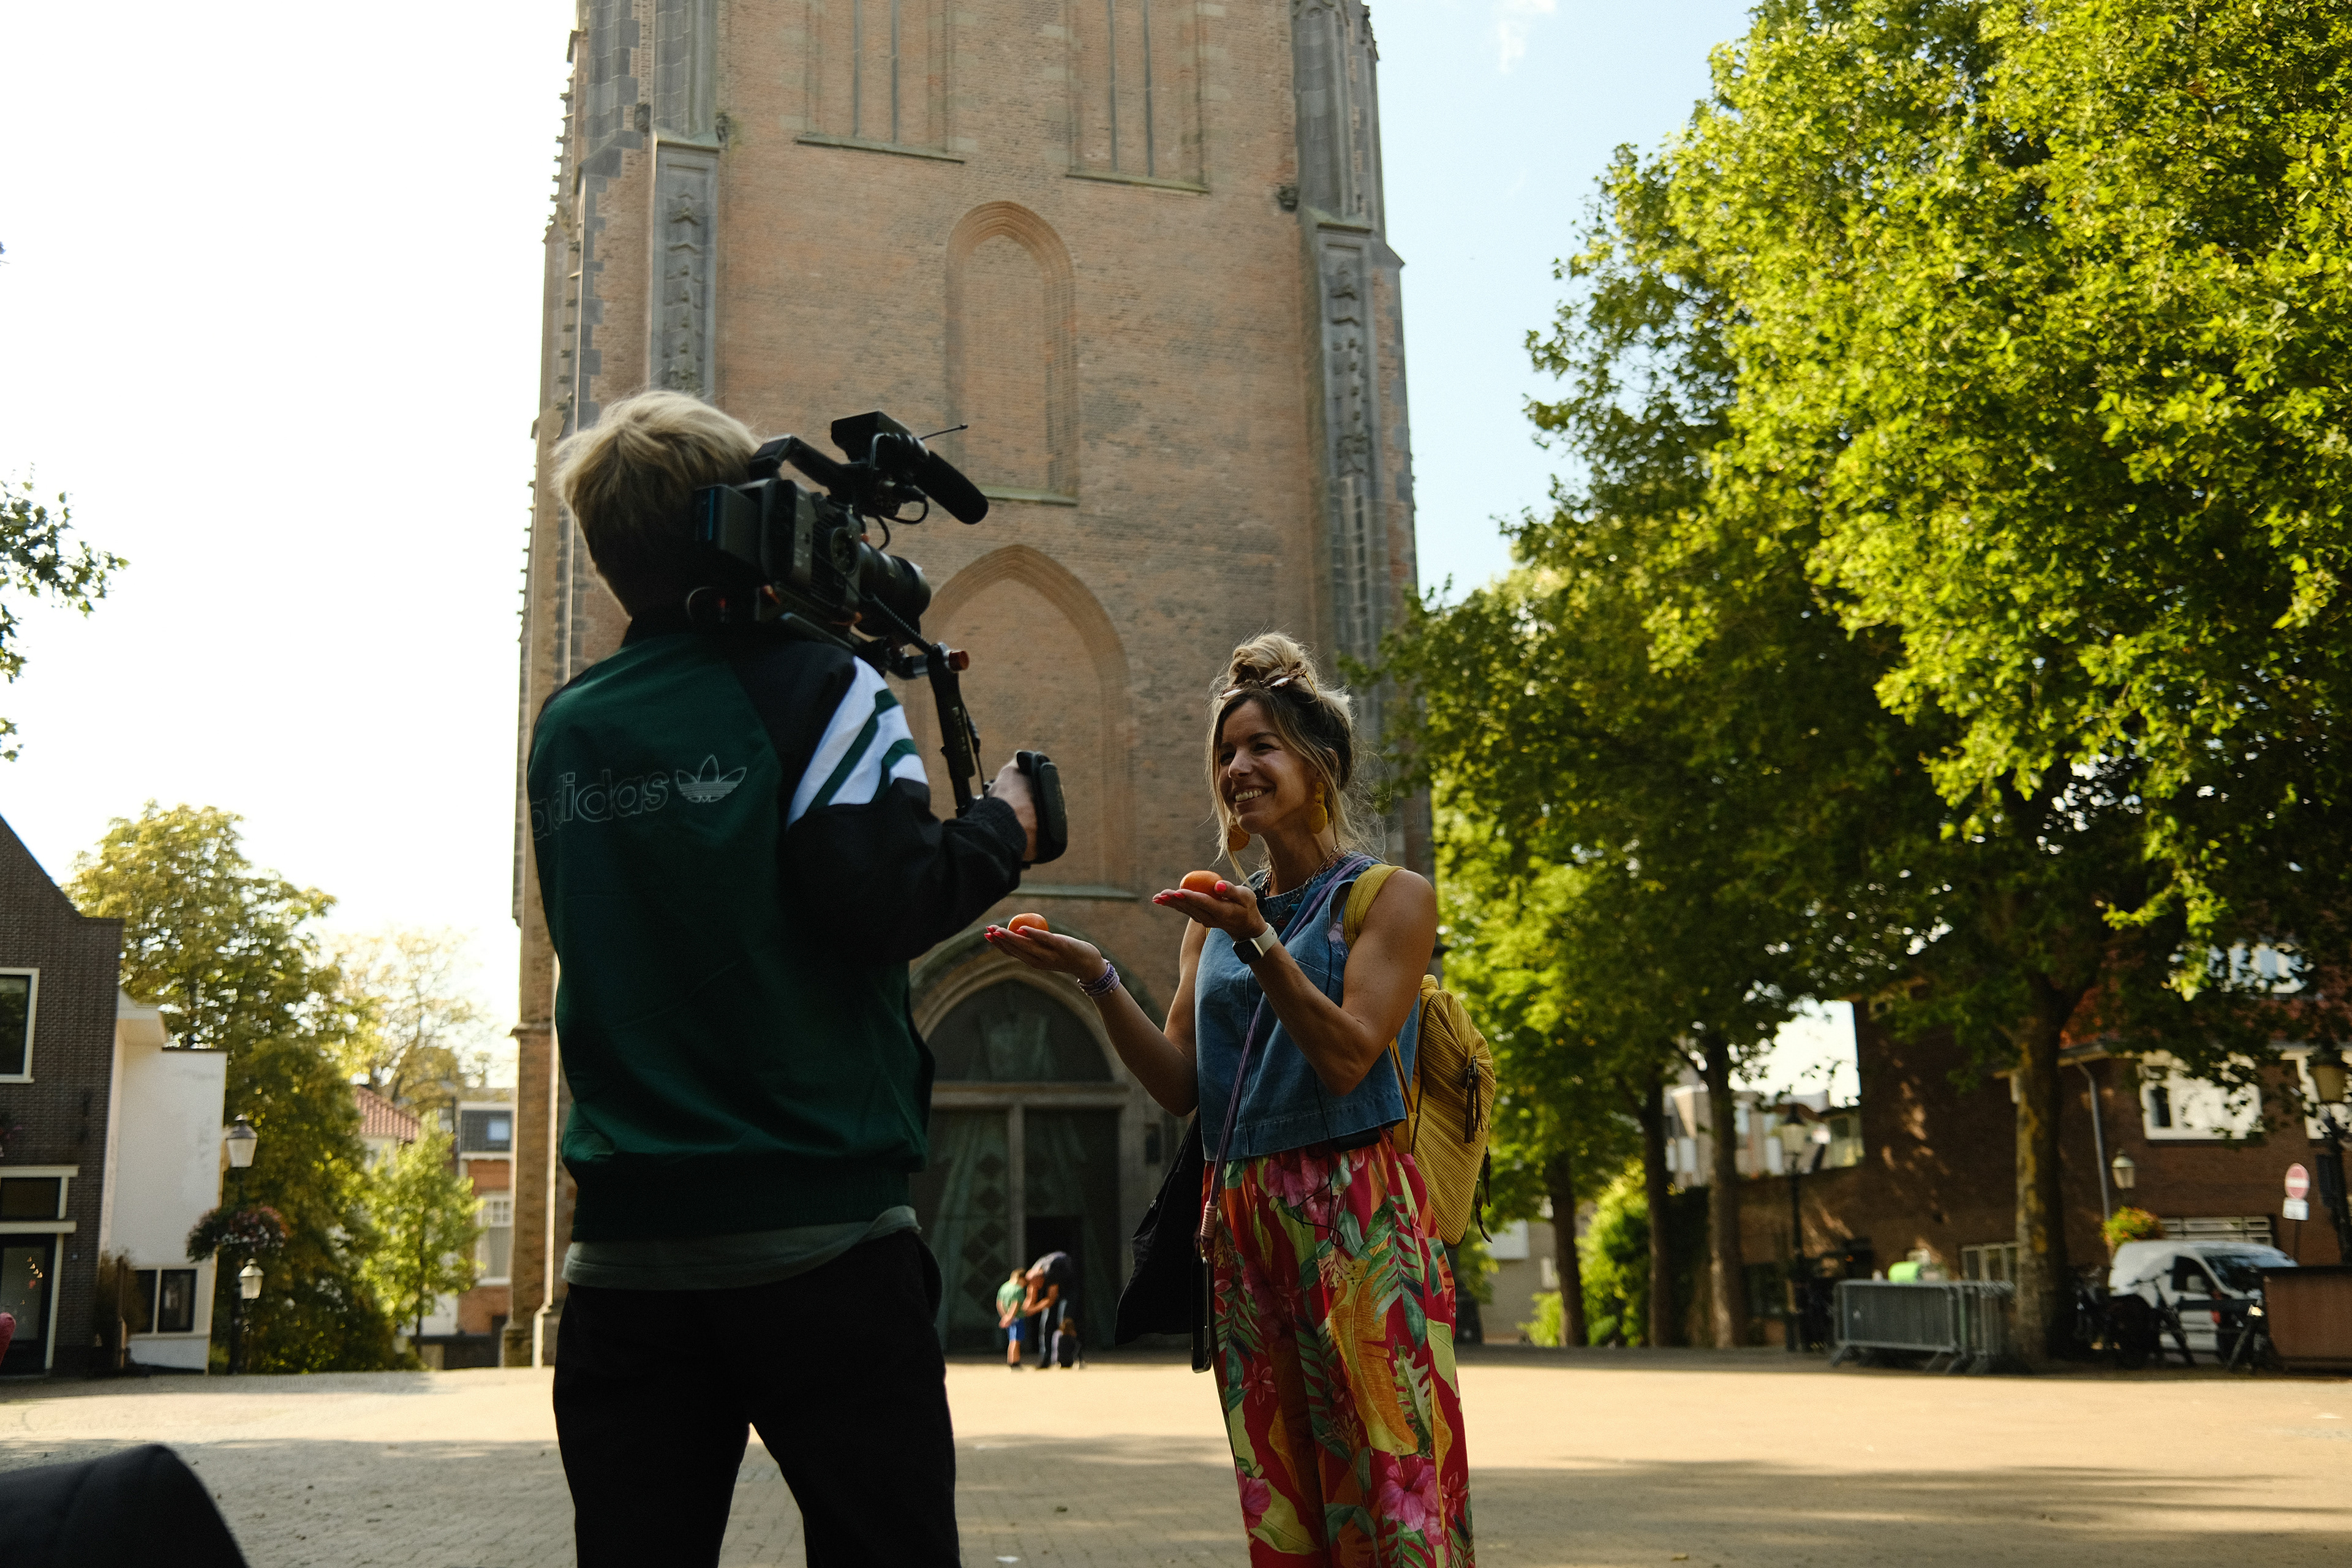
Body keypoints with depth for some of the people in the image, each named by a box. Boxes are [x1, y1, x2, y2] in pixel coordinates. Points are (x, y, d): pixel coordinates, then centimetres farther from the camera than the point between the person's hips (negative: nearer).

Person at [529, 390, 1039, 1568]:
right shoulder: (817, 687, -5)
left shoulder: (567, 729, 10)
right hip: (819, 1239, -4)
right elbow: (885, 904, -16)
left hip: (626, 1248, 5)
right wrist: (1003, 832, 4)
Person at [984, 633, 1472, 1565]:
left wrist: (1259, 942, -20)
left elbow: (1347, 1059, -10)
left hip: (1357, 1216, -5)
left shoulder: (1390, 896, 1)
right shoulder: (1217, 915, 17)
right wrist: (1095, 979, -2)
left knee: (1393, 1492, -9)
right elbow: (1180, 1085, 10)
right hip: (1241, 1223, 5)